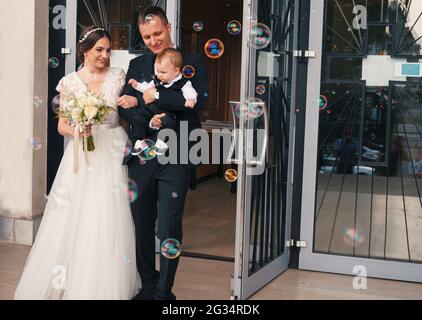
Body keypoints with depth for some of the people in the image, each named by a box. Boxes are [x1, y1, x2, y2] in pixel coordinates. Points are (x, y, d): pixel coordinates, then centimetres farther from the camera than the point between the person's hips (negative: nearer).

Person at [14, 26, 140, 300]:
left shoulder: (118, 77, 4)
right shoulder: (70, 82, 3)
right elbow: (62, 126, 4)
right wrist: (77, 131, -14)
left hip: (112, 153, 0)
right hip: (82, 155, 0)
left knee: (109, 221, -1)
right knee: (76, 218, 0)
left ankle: (109, 285, 11)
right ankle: (71, 281, 14)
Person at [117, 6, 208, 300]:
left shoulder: (193, 62, 2)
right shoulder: (137, 65, 12)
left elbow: (199, 99, -15)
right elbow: (124, 107, 2)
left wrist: (153, 97, -15)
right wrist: (147, 121, -17)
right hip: (141, 155, 4)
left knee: (169, 229, -3)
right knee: (142, 226, 12)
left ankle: (164, 292, 10)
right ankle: (147, 285, 28)